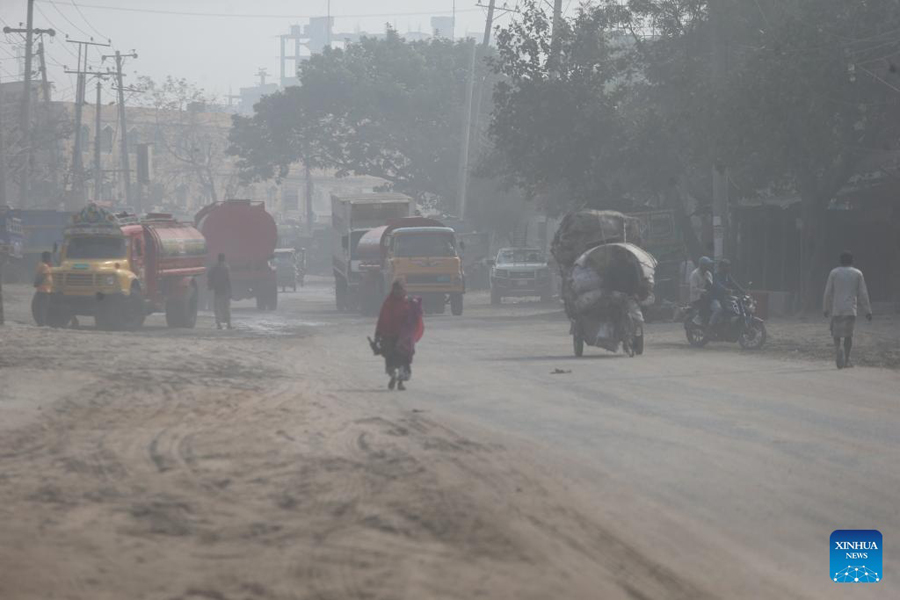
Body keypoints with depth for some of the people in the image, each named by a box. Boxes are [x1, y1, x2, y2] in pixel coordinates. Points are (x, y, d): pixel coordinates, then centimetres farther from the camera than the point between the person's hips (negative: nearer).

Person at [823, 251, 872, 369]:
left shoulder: (834, 273, 4)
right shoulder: (857, 274, 5)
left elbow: (828, 292, 4)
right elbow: (863, 294, 3)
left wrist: (826, 308, 13)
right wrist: (868, 311, 6)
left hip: (836, 309, -1)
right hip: (851, 310, 1)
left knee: (836, 333, 7)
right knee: (848, 334, 11)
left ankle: (838, 347, -23)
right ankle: (846, 360, 9)